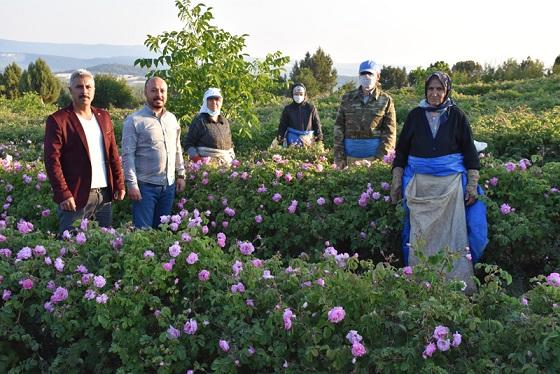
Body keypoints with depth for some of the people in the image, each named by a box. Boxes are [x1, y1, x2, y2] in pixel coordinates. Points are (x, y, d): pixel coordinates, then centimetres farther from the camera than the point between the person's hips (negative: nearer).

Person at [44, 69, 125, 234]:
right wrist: (63, 194, -16)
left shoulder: (103, 116, 13)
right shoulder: (58, 120, -5)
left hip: (105, 194, 5)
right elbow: (52, 161, -10)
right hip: (75, 196, -5)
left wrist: (119, 184, 8)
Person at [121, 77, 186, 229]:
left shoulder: (172, 118, 10)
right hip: (145, 186, -5)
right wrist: (132, 185, -16)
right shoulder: (134, 120, -7)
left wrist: (181, 175, 12)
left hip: (169, 184, 5)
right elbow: (128, 155, -11)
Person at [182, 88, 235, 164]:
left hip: (226, 165, 5)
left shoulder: (225, 122, 16)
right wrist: (198, 161, -15)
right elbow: (188, 144, -4)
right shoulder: (199, 121, -1)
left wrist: (231, 160, 10)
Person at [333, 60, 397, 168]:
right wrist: (339, 157, -1)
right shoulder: (347, 98, 8)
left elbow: (389, 132, 0)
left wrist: (380, 157, -9)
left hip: (374, 155, -2)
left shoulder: (385, 100, 2)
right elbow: (339, 128, 6)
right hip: (350, 156, 2)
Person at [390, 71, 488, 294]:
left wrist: (472, 184, -3)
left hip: (451, 183, -1)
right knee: (419, 234, 4)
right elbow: (401, 150, 11)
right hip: (419, 183, 1)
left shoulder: (456, 116, 4)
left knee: (453, 233, -4)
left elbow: (470, 151, 5)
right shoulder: (415, 116, 7)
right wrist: (396, 181, 5)